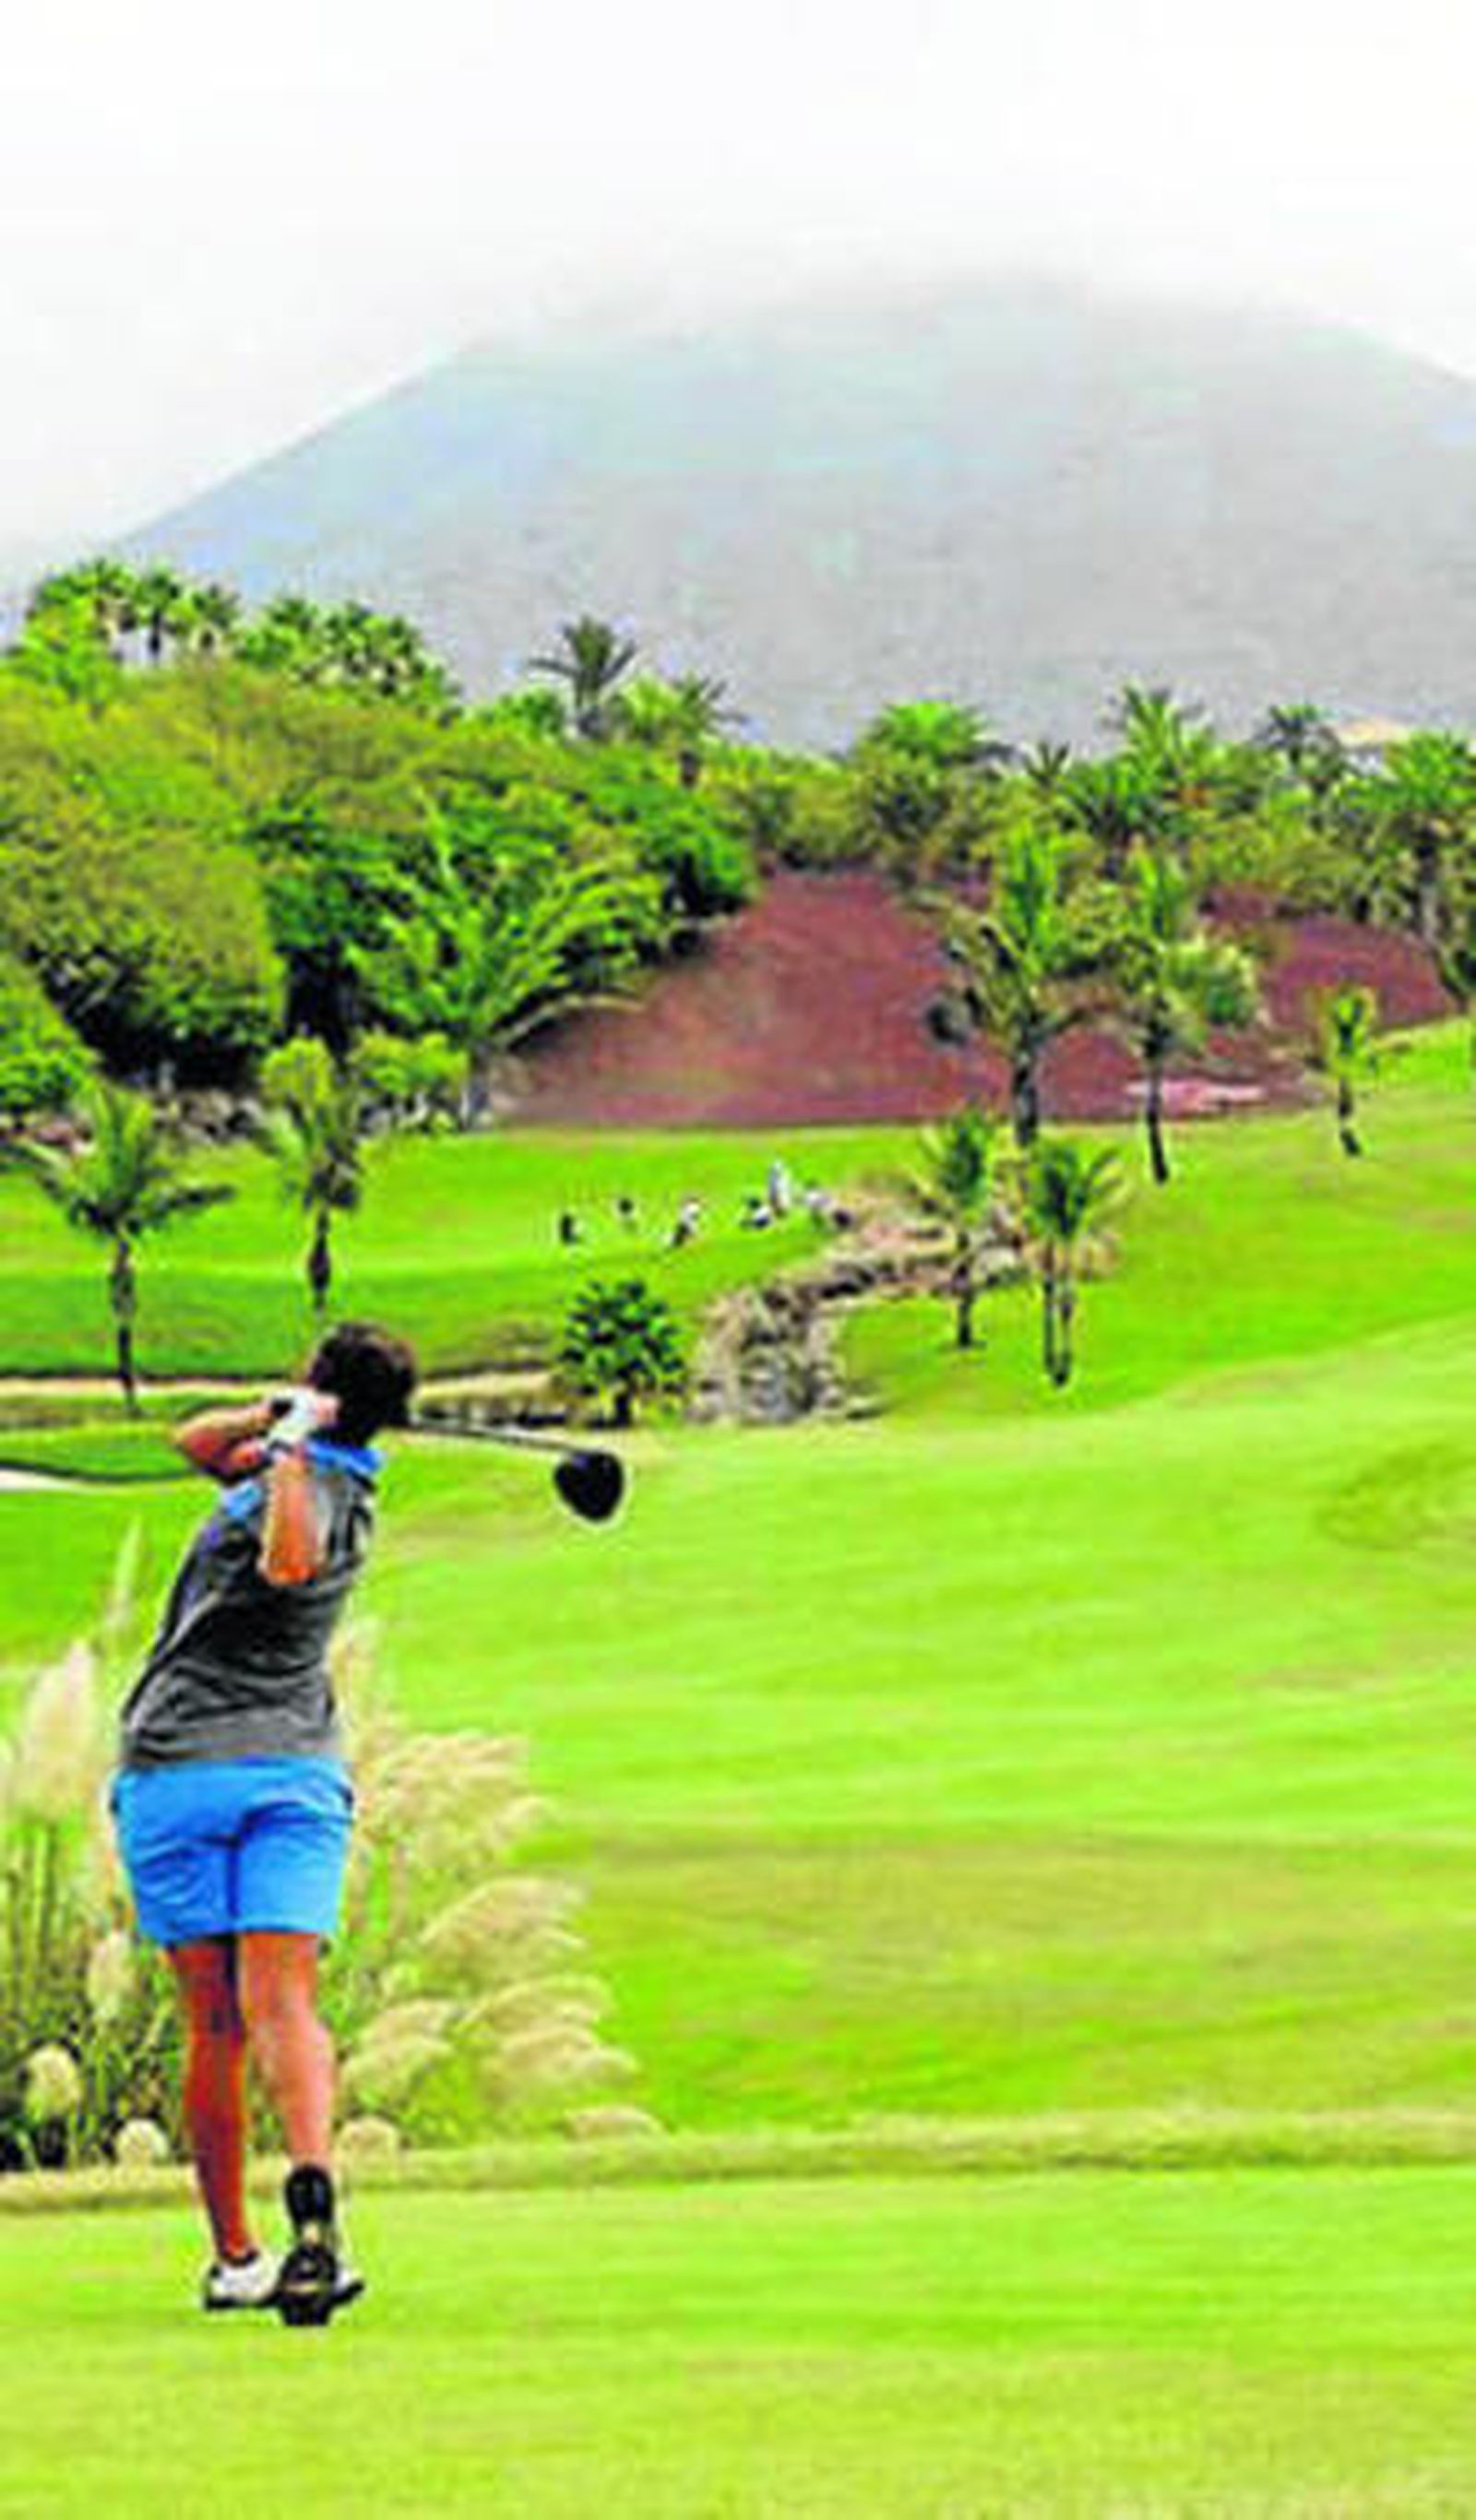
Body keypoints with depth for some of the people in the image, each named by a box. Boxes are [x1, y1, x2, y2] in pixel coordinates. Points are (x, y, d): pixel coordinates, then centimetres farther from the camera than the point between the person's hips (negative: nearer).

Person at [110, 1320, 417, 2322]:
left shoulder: (315, 1490, -11)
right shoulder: (330, 1477, 12)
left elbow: (290, 1564, -35)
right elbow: (196, 1442, 22)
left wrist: (287, 1445, -25)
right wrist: (273, 1418, 4)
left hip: (174, 1769, -5)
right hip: (297, 1769, 5)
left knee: (215, 2026, 4)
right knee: (282, 2006, -9)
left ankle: (233, 2257, 11)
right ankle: (313, 2197, -32)